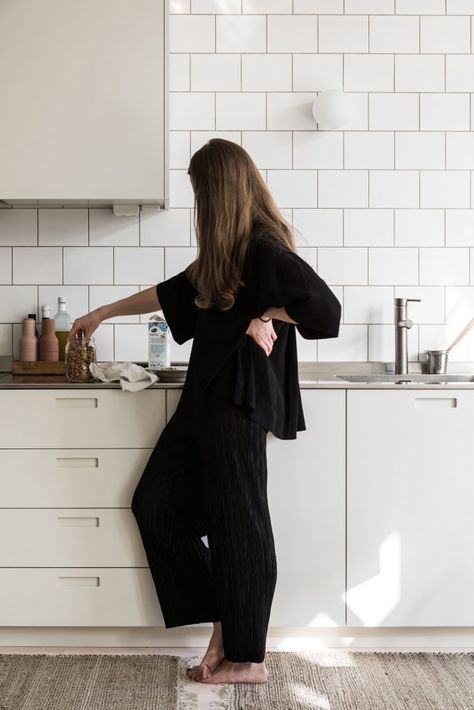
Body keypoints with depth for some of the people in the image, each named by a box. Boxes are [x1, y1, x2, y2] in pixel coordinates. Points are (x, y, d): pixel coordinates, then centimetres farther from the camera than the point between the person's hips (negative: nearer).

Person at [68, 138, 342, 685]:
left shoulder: (265, 248, -13)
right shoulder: (227, 250, 15)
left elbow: (324, 307, -21)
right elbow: (171, 292, 25)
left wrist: (265, 316, -11)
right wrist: (103, 313, 30)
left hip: (240, 403, -10)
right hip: (206, 395, 10)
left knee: (238, 524, -1)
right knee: (155, 504, 11)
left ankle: (247, 659, 15)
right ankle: (222, 619, 20)